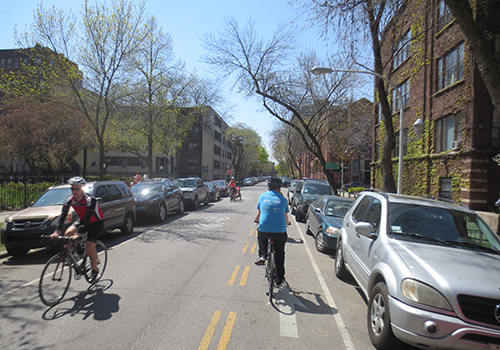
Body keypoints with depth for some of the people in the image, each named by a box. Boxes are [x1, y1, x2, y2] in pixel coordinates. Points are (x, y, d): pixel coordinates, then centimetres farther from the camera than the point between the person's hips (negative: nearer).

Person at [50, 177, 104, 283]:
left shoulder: (90, 200, -30)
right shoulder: (69, 200, -13)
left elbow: (87, 218, -36)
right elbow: (63, 215, -16)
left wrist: (78, 233, -44)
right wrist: (57, 230, -29)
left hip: (96, 223, -6)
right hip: (82, 220, 6)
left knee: (89, 246, -15)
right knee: (67, 234, -19)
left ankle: (95, 270, 7)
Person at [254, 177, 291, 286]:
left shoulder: (262, 196, 9)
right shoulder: (283, 199, 8)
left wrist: (257, 221, 40)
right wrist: (287, 223, 41)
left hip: (264, 230, 0)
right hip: (280, 232, 0)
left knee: (260, 233, 36)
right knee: (280, 254, 20)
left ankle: (262, 255, 18)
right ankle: (280, 278, 28)